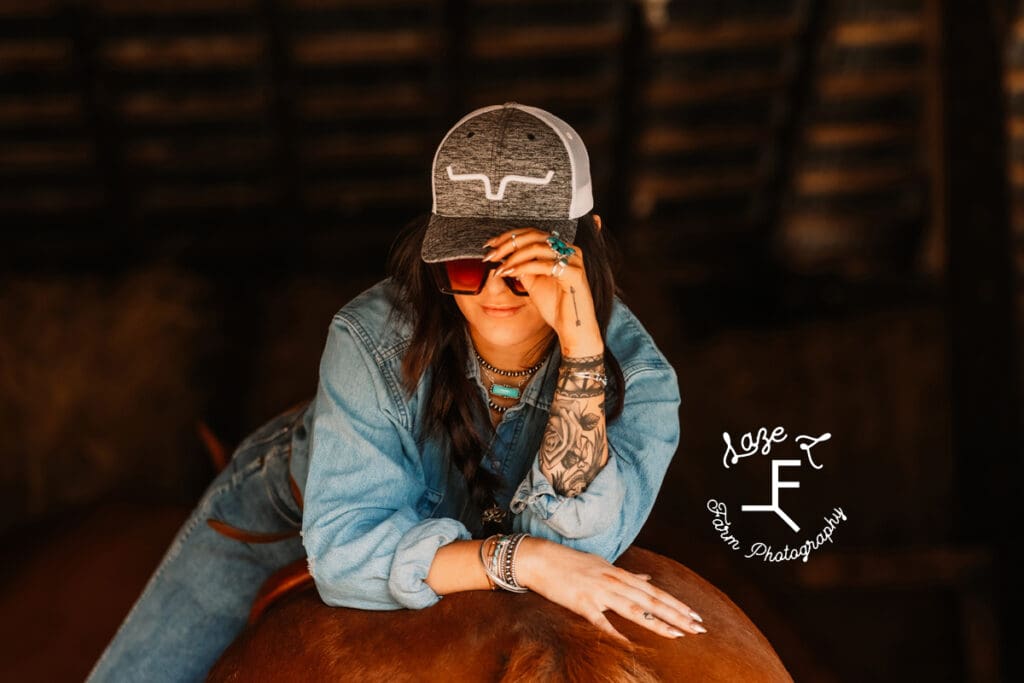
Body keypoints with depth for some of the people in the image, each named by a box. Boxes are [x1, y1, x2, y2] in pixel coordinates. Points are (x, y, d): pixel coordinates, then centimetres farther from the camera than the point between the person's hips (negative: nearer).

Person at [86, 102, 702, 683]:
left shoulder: (637, 376, -29)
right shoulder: (376, 340, -34)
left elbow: (570, 543, -40)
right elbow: (349, 548, -37)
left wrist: (581, 346, -50)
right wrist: (522, 559, -50)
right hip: (289, 526, -2)